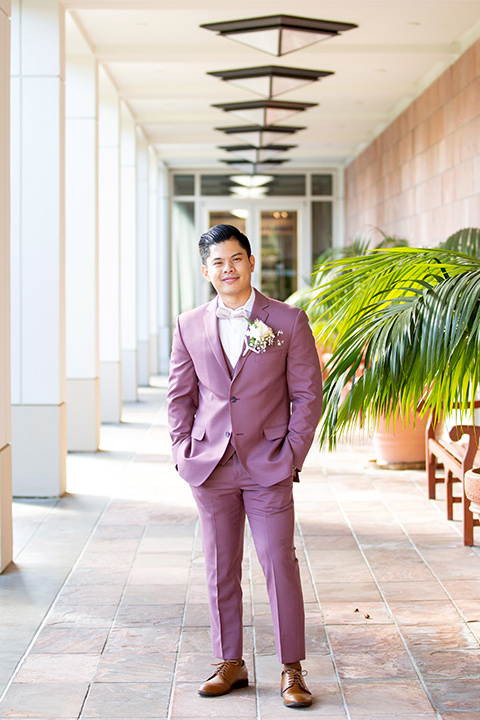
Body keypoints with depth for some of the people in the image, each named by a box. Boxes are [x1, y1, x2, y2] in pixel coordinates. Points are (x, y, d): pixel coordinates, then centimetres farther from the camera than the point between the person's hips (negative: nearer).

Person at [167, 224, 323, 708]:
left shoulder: (288, 321, -2)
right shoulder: (189, 327, 5)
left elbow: (307, 394, 0)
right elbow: (179, 396, 12)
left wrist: (292, 455, -6)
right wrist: (183, 453, 2)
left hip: (268, 466, -3)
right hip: (211, 468, 3)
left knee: (280, 567, -1)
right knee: (220, 570, 9)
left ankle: (292, 671, 9)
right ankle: (230, 664, 22)